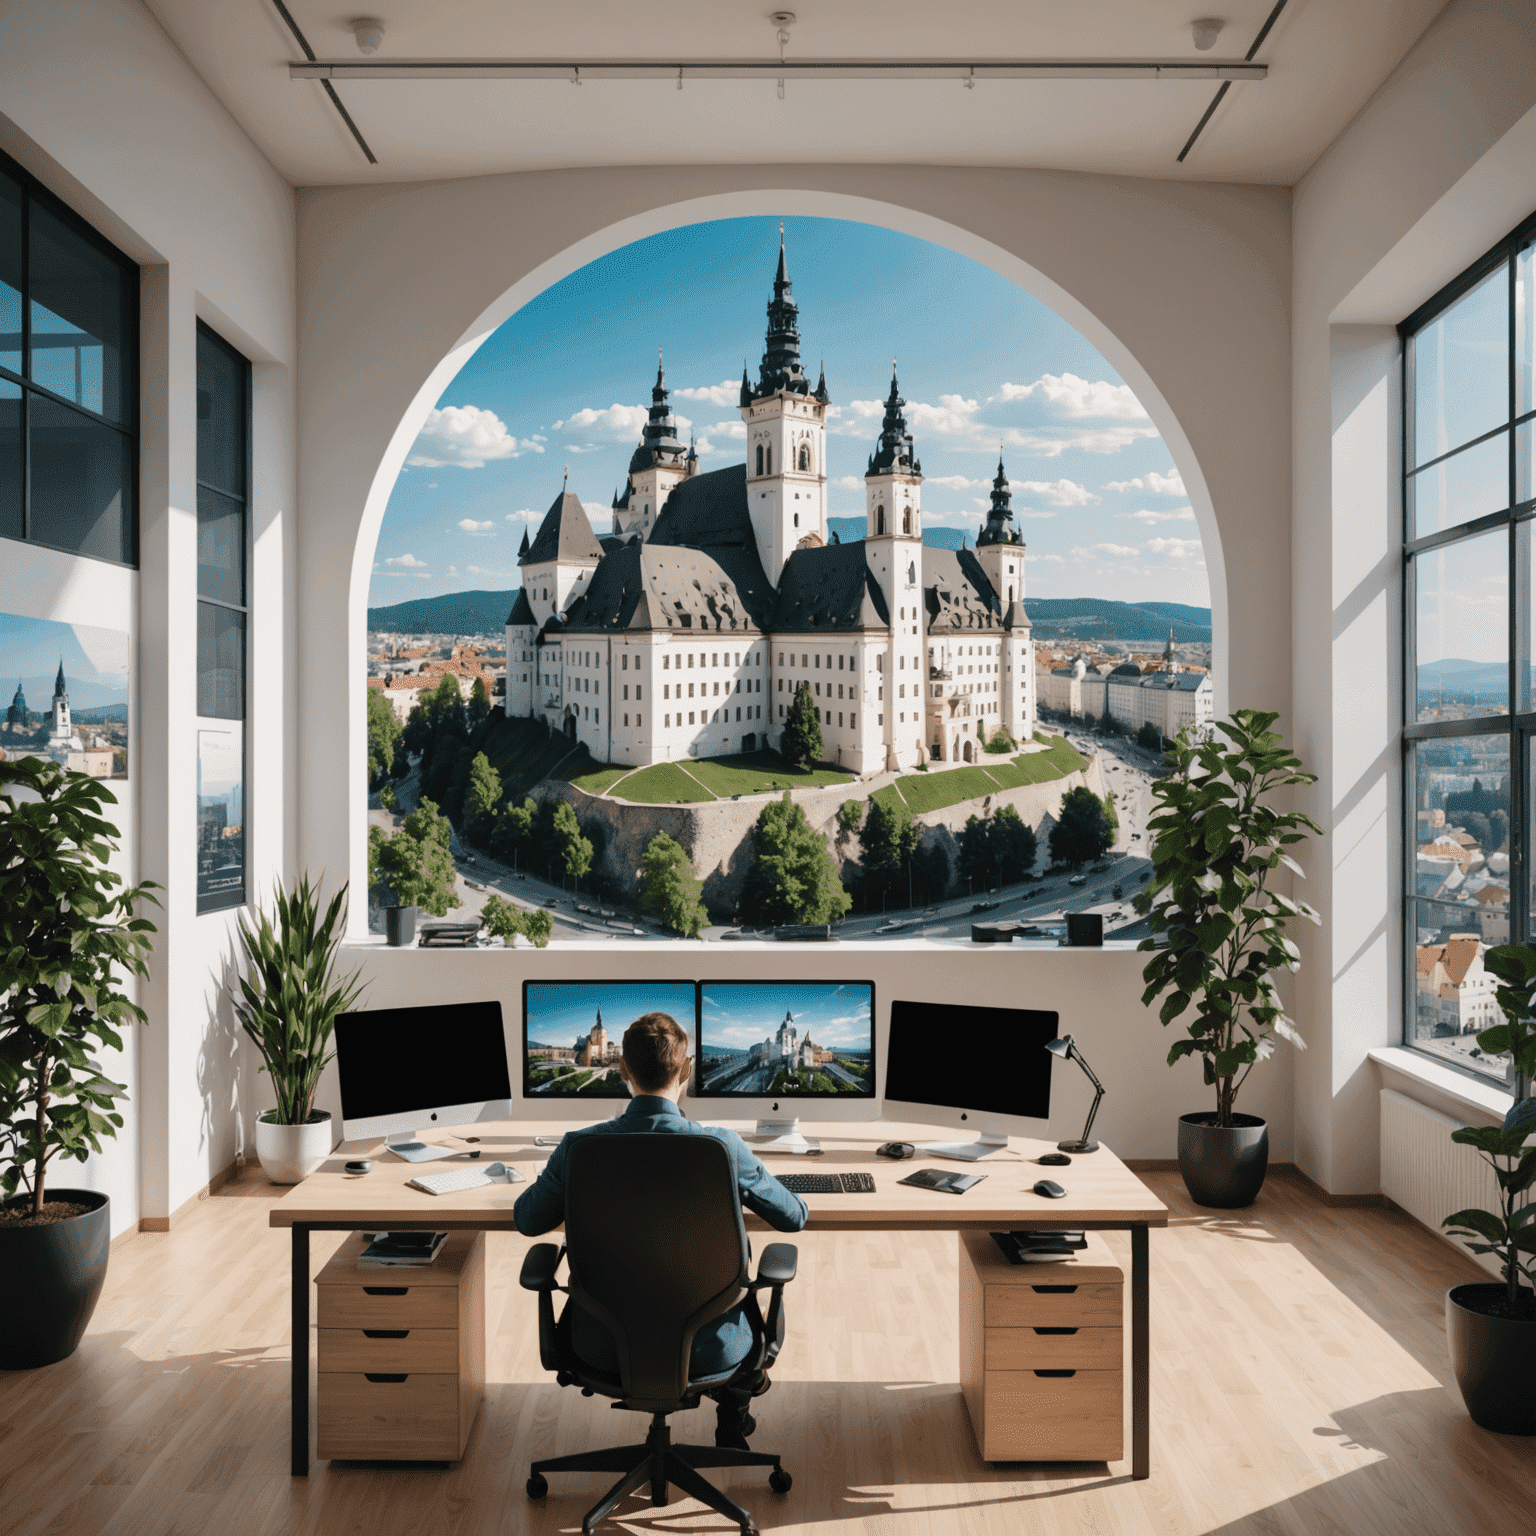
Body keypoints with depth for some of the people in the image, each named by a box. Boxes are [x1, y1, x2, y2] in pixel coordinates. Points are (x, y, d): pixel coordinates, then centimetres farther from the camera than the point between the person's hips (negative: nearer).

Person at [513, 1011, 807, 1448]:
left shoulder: (578, 1148, -17)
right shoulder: (723, 1147, -21)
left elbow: (527, 1221, 3)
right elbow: (794, 1217, -3)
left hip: (605, 1347, 2)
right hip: (705, 1347, -1)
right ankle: (731, 1419, 51)